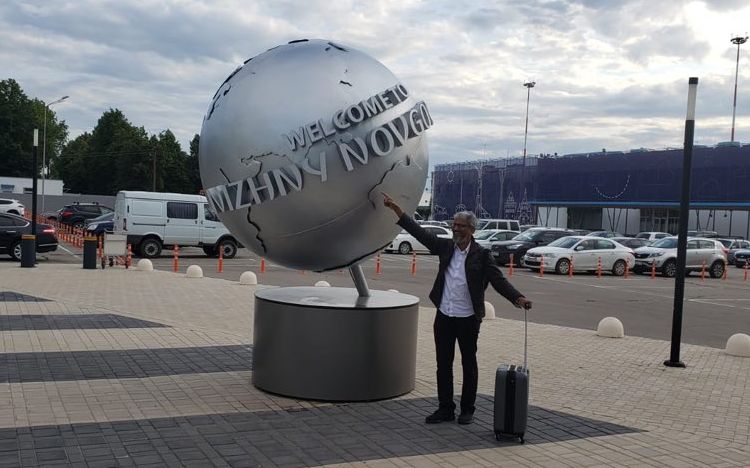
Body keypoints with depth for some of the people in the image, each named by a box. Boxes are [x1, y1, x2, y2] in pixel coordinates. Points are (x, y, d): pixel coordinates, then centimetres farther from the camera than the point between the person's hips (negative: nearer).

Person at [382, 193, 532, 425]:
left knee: (469, 365, 11)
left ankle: (467, 410, 23)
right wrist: (395, 208, 0)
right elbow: (419, 232, 3)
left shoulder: (482, 255, -8)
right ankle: (445, 409, 21)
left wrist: (517, 298, -28)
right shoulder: (445, 247, 3)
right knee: (443, 365, 10)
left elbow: (499, 280, -12)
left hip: (468, 319, -4)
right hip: (444, 317, 4)